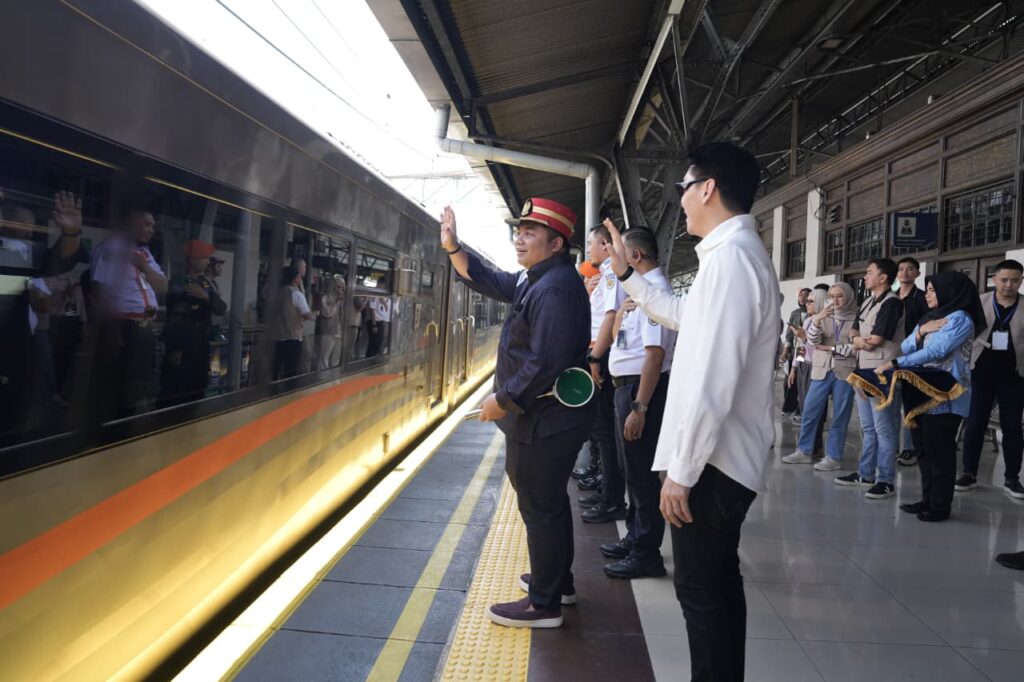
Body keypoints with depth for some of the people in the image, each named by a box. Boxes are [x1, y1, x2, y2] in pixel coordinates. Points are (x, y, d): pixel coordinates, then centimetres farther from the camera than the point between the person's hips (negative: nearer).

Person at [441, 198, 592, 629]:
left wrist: (502, 400, -19)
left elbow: (546, 363, -29)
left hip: (543, 423, -11)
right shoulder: (538, 280, 12)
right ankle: (557, 581, 38)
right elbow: (488, 280, 19)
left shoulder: (555, 289, -23)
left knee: (540, 509, 0)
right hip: (548, 419, 11)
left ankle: (544, 605, 14)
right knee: (549, 502, 22)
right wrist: (452, 247, 7)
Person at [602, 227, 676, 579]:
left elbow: (655, 353, -25)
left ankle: (646, 554, 14)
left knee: (641, 471, 0)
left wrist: (639, 407, -26)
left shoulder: (654, 290, -18)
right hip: (628, 385, 10)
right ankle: (635, 539, 37)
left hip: (641, 388, -10)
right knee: (633, 467, 20)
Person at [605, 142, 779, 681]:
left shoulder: (730, 256, -21)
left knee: (699, 589, 3)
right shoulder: (739, 252, 13)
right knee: (718, 579, 21)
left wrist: (681, 470, -21)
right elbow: (683, 315, 31)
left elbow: (712, 382, -26)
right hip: (725, 456, 10)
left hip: (711, 460, -10)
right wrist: (627, 275, 31)